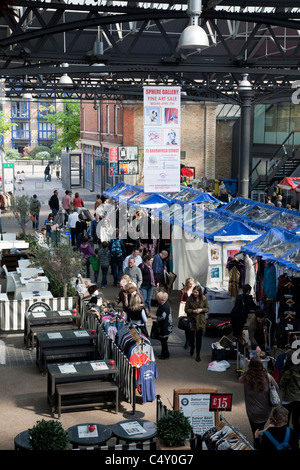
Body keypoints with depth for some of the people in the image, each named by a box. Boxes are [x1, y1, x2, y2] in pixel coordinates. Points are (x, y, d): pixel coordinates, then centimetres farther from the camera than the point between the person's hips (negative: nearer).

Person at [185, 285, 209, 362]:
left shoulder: (204, 299, -4)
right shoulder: (190, 298, -8)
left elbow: (207, 309, 4)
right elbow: (186, 309, -3)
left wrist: (201, 310, -15)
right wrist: (193, 311, -19)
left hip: (200, 321, 1)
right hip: (192, 320, -1)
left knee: (199, 338, 6)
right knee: (191, 336, -1)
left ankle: (198, 355, 19)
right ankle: (192, 348, 35)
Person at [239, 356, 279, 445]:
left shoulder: (246, 378, -18)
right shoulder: (268, 377, -12)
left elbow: (240, 380, 5)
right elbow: (277, 389, 2)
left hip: (253, 413, -3)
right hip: (266, 412, 3)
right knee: (261, 430, 25)